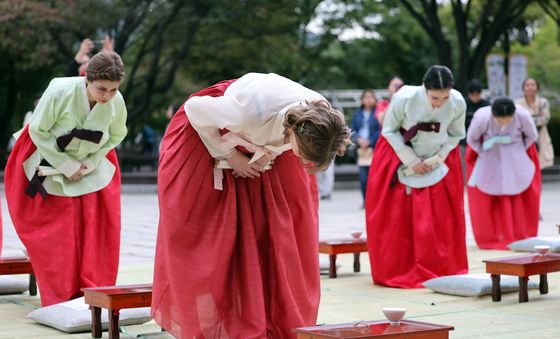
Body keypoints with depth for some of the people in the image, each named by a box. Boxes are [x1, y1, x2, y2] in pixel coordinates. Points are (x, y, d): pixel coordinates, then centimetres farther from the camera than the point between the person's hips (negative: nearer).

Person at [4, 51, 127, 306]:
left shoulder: (117, 102, -21)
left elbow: (116, 136, -1)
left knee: (96, 231, -5)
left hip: (90, 166, 3)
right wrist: (67, 166, -19)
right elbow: (38, 131, -19)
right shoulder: (60, 91, -30)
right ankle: (60, 299, 6)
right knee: (58, 234, -4)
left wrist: (89, 165, -11)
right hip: (49, 165, -3)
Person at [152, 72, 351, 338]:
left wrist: (271, 154, -17)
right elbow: (195, 108, -25)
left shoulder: (319, 119, -29)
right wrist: (229, 155, -20)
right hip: (211, 134, -4)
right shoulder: (252, 109, -44)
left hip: (265, 146, 4)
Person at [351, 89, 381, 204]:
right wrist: (359, 140, -5)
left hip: (374, 149, -4)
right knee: (363, 178, 1)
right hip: (361, 150, 4)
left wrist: (369, 142, -11)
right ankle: (366, 201, 12)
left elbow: (381, 131, -6)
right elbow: (353, 131, 13)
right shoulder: (357, 114, 13)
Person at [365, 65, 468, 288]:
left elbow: (456, 135, -3)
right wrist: (411, 161, -16)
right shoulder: (404, 99, -28)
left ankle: (441, 272, 10)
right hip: (400, 157, -2)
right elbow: (389, 130, -12)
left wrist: (436, 160, -13)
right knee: (396, 217, -2)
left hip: (439, 162, 2)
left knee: (441, 219, 0)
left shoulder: (458, 103, -21)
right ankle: (396, 271, 8)